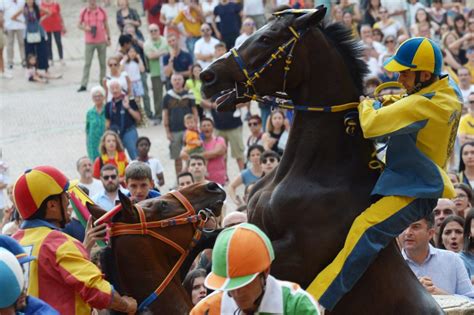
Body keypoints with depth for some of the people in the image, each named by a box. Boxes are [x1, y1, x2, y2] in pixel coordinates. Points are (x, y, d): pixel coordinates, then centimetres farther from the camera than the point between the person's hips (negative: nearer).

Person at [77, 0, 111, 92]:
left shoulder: (102, 12, 1)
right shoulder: (83, 12, -3)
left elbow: (106, 26, 9)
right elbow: (79, 25, 4)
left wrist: (108, 38, 7)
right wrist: (85, 28, -17)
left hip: (102, 41, 2)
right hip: (89, 42, -2)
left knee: (102, 63, 8)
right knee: (87, 63, -3)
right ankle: (83, 85, -2)